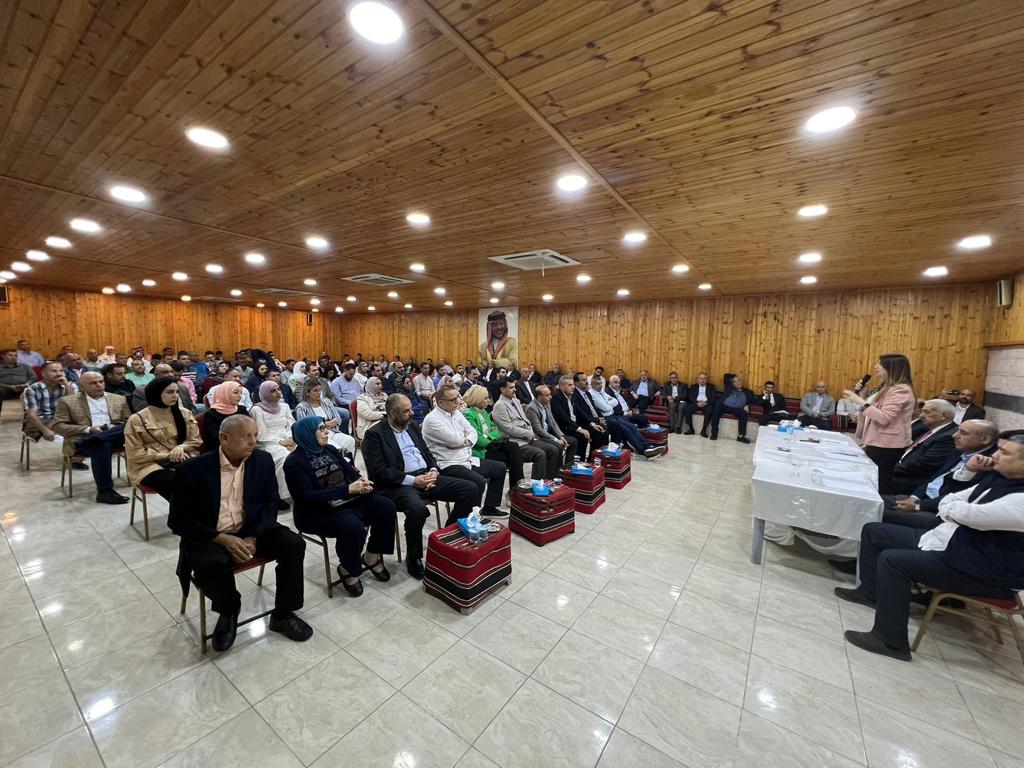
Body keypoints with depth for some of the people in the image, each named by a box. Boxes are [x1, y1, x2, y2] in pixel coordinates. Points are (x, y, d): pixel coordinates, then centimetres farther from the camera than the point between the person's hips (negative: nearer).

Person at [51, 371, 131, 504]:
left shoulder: (119, 399, 19)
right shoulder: (67, 401, 12)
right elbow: (57, 426, 4)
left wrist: (115, 427, -7)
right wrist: (88, 429, -13)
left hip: (113, 436, 2)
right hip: (83, 438, -2)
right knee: (102, 445, -37)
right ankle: (105, 491, -33)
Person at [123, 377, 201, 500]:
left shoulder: (184, 414, 12)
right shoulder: (137, 419, 2)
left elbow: (195, 439, 12)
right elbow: (135, 454, -1)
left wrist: (181, 448, -10)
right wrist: (168, 455, -11)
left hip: (181, 460, 3)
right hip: (150, 465, -2)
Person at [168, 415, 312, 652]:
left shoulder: (263, 460, -5)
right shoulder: (192, 469, -14)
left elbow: (270, 503, 1)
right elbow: (179, 520, -9)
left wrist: (253, 537, -14)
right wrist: (222, 539, -20)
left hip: (253, 530, 3)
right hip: (210, 536, -2)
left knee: (294, 544, -19)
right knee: (210, 565, -34)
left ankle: (282, 614, 2)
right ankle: (229, 612, 3)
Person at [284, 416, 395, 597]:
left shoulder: (330, 450, 9)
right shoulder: (294, 461, -10)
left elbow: (351, 472, 9)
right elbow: (307, 497, -20)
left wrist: (362, 482, -17)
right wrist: (348, 489, -28)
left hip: (348, 501, 6)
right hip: (317, 512, -6)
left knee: (385, 506, -15)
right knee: (353, 527, -33)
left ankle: (372, 556, 4)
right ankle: (347, 569, -2)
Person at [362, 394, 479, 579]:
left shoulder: (412, 426, 16)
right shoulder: (374, 434, -5)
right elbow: (379, 471, -13)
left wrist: (433, 470, -2)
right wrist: (412, 480, -19)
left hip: (426, 476, 7)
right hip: (399, 484, -6)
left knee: (471, 490, -9)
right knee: (417, 508, -39)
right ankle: (413, 558, -9)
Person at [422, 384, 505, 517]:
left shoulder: (457, 413, 10)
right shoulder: (432, 419, -16)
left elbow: (473, 432, 10)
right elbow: (455, 440, -23)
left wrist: (467, 441, -12)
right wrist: (464, 435, -1)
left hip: (468, 459, 9)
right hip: (449, 465, -9)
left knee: (500, 468, 9)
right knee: (479, 481, -30)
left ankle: (489, 508, 20)